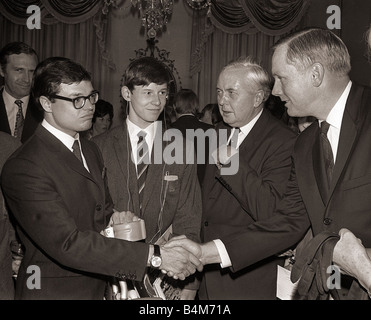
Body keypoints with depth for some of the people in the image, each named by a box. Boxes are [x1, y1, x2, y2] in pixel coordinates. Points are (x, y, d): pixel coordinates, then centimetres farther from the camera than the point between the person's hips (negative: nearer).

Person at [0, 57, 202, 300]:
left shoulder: (90, 149, 6)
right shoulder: (23, 168, -22)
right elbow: (68, 243, -29)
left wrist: (112, 218, -10)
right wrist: (153, 255, -32)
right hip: (53, 291, -7)